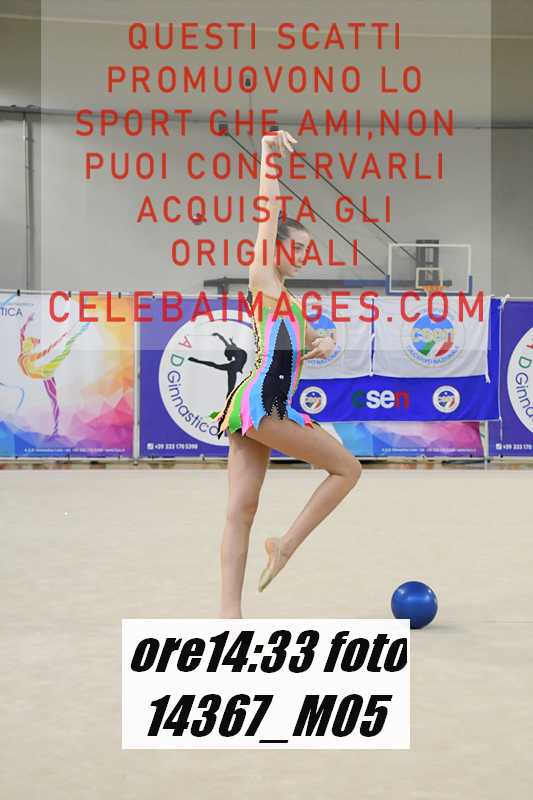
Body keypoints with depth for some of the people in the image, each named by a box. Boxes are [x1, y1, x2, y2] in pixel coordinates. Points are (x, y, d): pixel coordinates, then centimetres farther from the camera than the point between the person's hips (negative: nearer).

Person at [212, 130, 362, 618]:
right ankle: (287, 544, 2)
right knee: (348, 468, 0)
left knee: (241, 512, 1)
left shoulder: (287, 299, 25)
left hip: (255, 408, 8)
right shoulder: (263, 279, 2)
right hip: (261, 402, -8)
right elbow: (269, 212, -4)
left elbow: (311, 340, 35)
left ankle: (230, 613, 0)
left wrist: (323, 344, 12)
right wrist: (268, 156, -7)